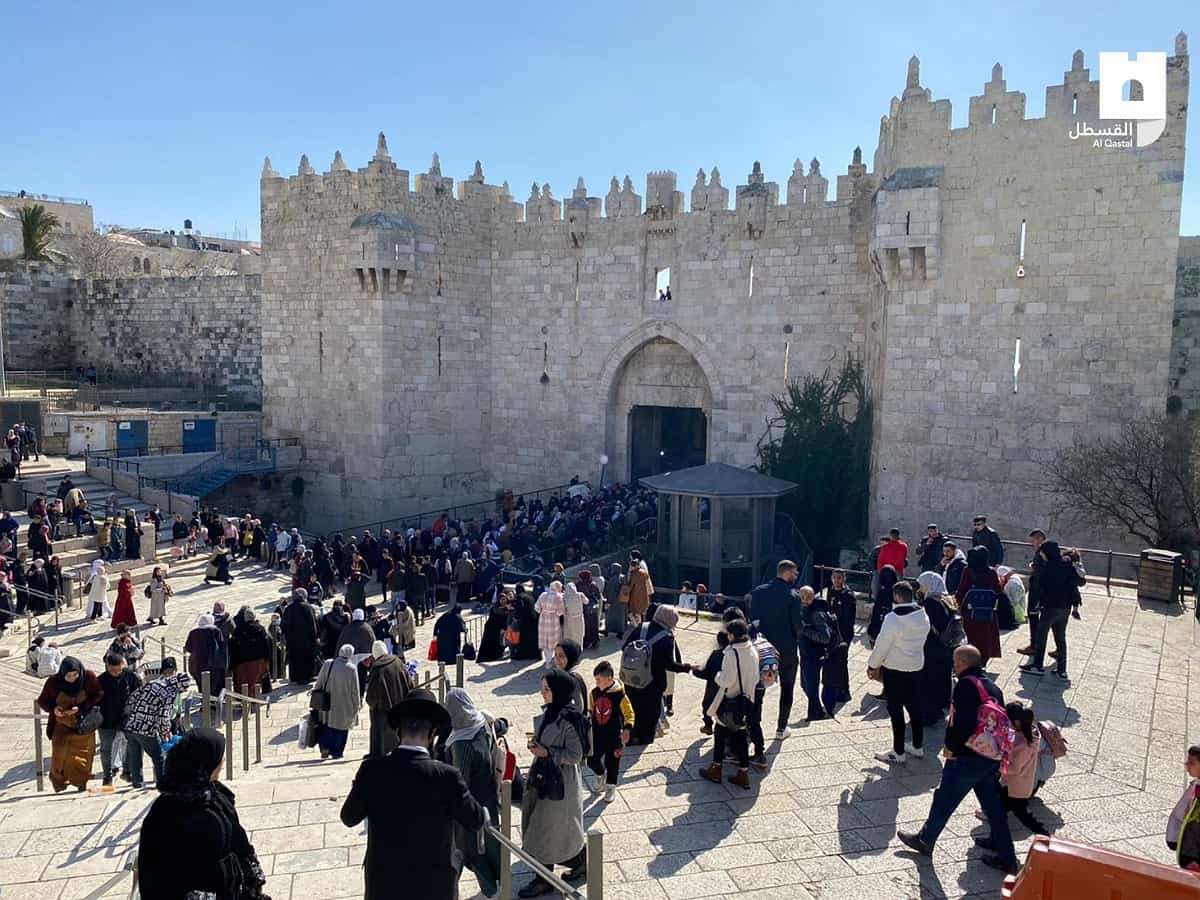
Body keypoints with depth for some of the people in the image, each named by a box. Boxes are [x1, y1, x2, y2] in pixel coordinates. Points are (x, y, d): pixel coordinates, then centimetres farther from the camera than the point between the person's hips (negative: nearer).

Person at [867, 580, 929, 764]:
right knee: (914, 706, 17)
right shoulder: (923, 616, 0)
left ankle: (898, 752, 9)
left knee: (896, 709, 2)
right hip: (916, 666, 7)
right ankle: (917, 747, 28)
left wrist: (872, 665, -5)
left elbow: (882, 645, -18)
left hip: (895, 669, -7)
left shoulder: (893, 618, -23)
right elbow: (920, 641, 9)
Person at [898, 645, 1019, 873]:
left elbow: (963, 723, -27)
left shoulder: (966, 685, -17)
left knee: (944, 800, 9)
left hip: (968, 758, -8)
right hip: (993, 757, 8)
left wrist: (951, 747, -15)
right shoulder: (993, 687, 10)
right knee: (992, 803, 18)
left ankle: (925, 841, 25)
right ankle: (1006, 856, 23)